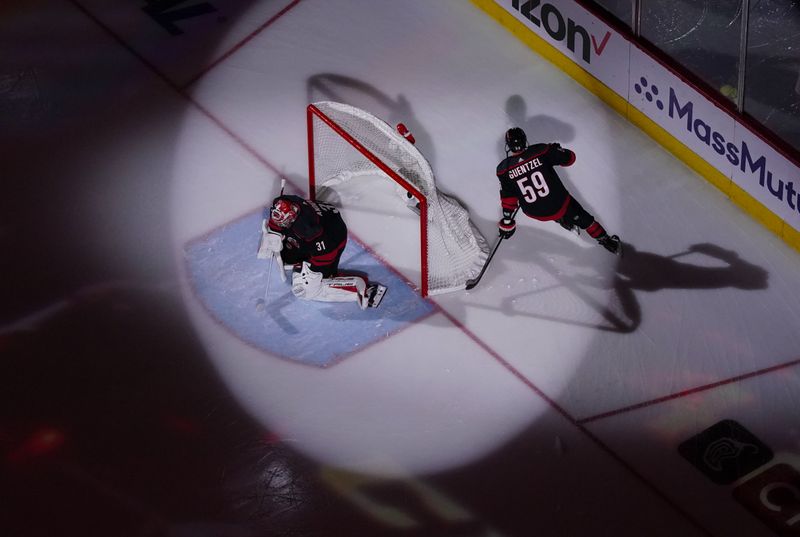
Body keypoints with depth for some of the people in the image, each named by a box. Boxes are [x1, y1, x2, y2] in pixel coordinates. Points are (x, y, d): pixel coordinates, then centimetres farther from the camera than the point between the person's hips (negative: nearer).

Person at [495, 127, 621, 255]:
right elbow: (569, 158, -7)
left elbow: (507, 197, -8)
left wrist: (507, 220, 3)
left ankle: (566, 223, 51)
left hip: (535, 213, 2)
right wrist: (557, 150, 13)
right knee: (583, 218, 22)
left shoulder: (503, 169, -14)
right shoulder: (541, 151, -17)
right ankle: (608, 242, 37)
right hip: (559, 204, -2)